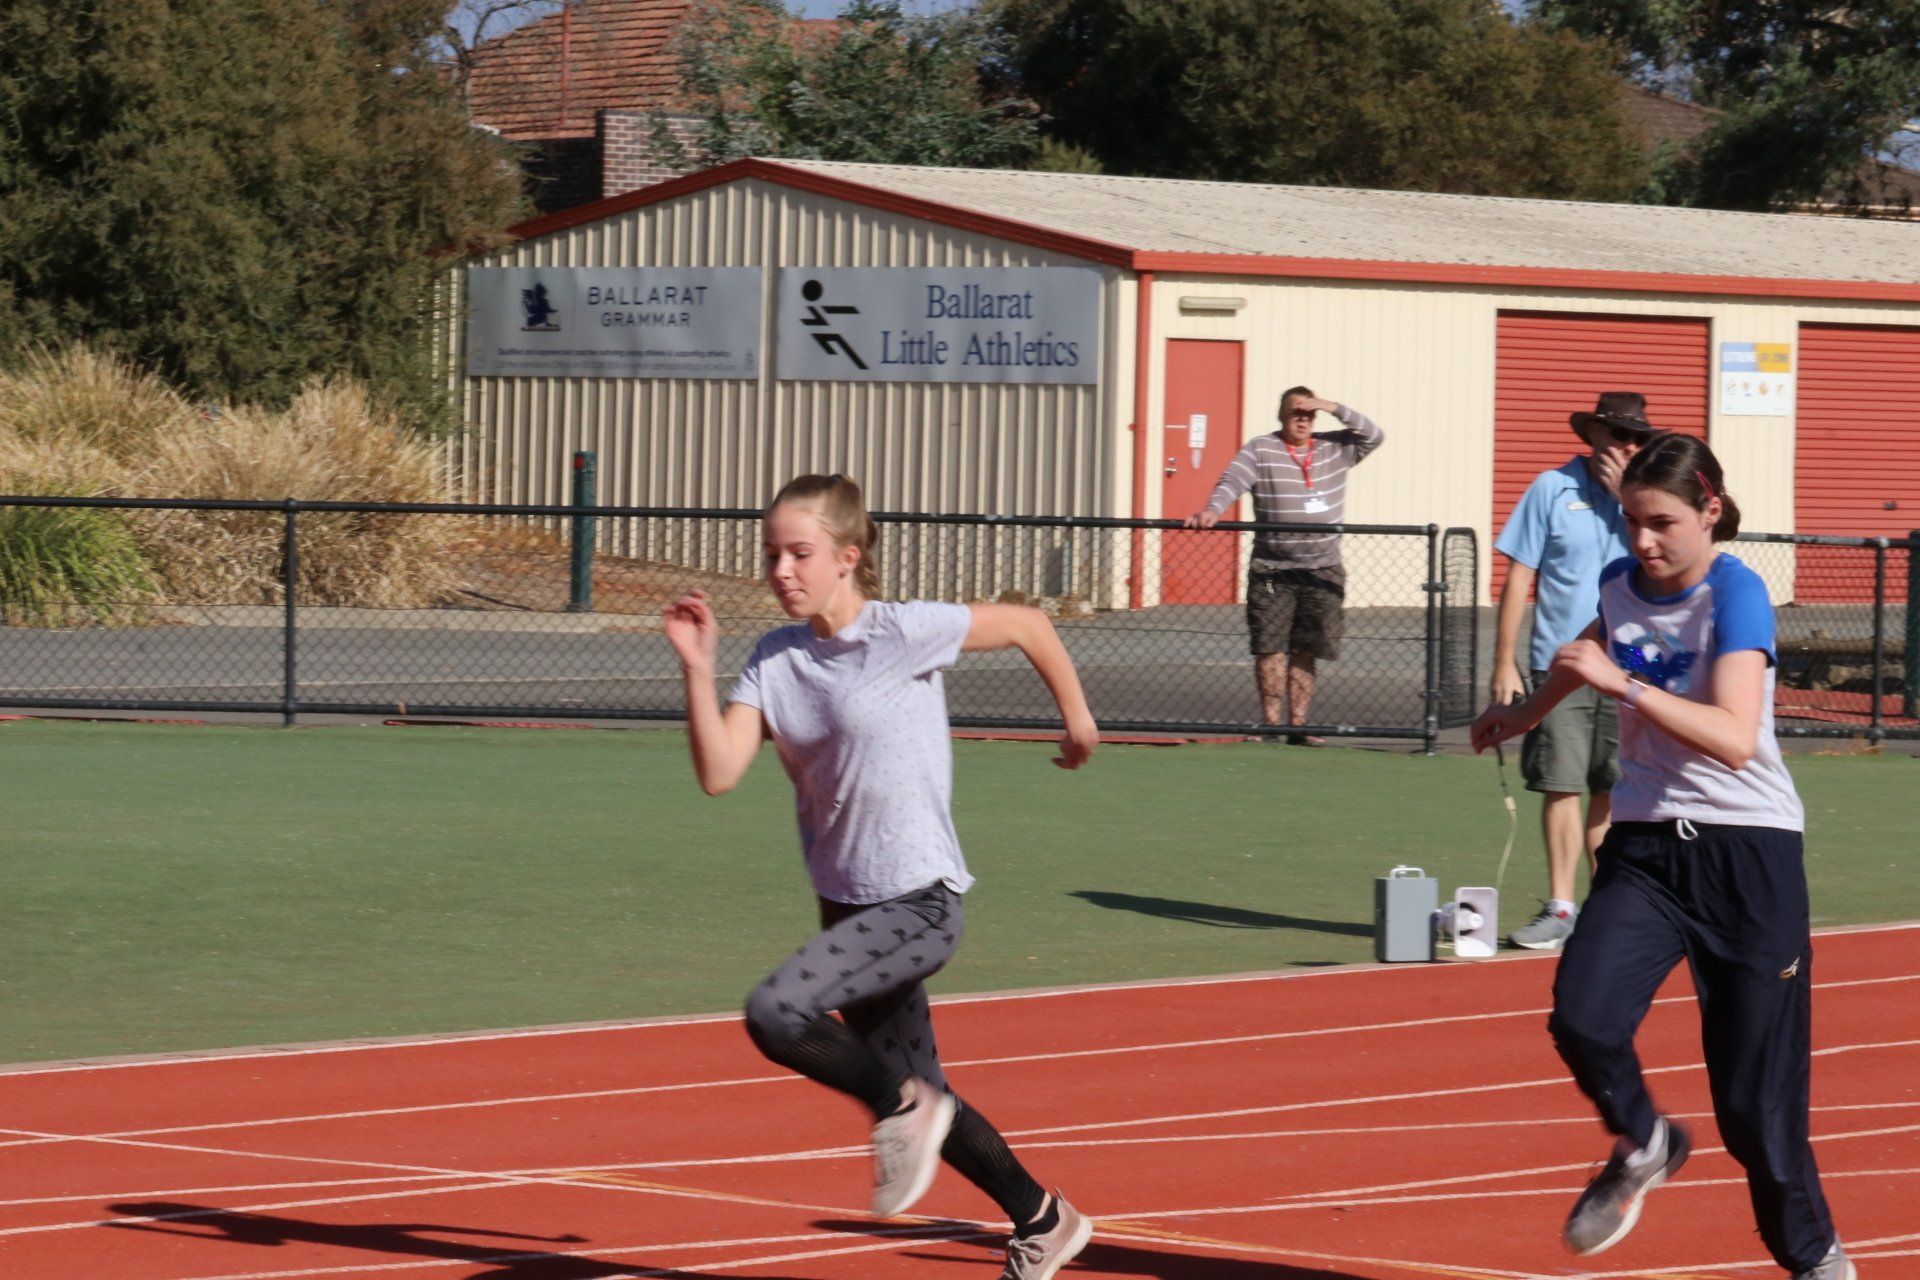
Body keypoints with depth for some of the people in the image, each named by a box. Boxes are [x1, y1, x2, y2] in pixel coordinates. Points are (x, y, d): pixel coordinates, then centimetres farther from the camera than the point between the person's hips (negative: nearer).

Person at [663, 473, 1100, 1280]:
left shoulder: (902, 633, -13)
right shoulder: (774, 662, 2)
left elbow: (1026, 625, 1)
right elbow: (718, 774, -9)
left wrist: (1076, 716, 11)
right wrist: (697, 667, -17)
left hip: (918, 902, -7)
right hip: (846, 903, 7)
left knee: (775, 1015, -26)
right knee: (917, 1100, 15)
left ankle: (904, 1105, -3)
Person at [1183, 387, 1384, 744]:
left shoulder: (1335, 449, 12)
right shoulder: (1259, 450, 0)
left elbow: (1373, 436, 8)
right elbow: (1232, 481, -12)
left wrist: (1335, 409, -3)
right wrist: (1213, 510, -32)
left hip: (1322, 570, 3)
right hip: (1272, 570, -3)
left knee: (1306, 651, 3)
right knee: (1271, 647, -5)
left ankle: (1298, 724, 9)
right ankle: (1270, 723, 2)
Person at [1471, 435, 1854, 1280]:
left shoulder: (1735, 594, -13)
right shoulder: (1619, 585, 5)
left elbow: (1734, 738, -27)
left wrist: (1622, 682, -32)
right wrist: (1523, 713, 47)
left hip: (1746, 856, -5)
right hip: (1645, 851, 5)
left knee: (1753, 1099, -3)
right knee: (1581, 1015, -24)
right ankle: (1642, 1146, 7)